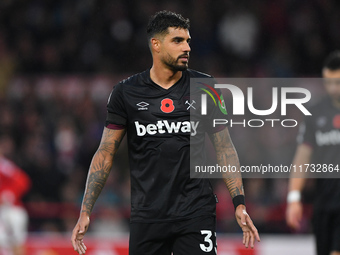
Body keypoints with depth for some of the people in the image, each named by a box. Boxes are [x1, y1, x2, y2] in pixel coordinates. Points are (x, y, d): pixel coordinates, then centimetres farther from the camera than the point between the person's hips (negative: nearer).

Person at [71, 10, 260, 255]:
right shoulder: (126, 93, 2)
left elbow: (224, 148, 6)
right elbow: (105, 153, 5)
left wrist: (239, 204, -3)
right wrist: (85, 212, -1)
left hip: (196, 214, 0)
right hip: (147, 215, 1)